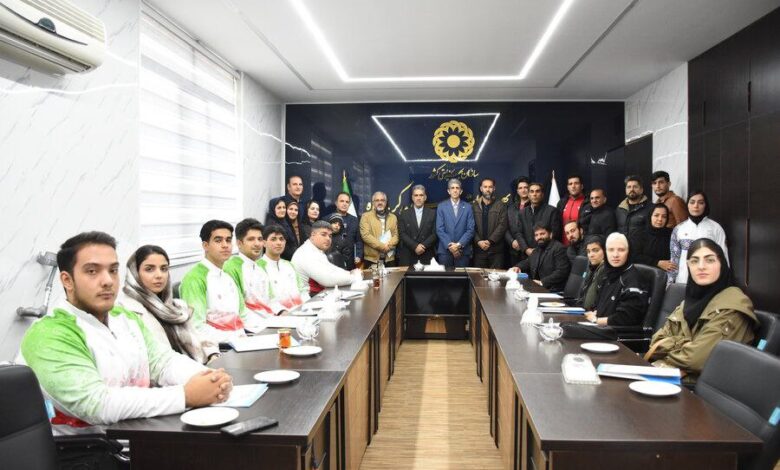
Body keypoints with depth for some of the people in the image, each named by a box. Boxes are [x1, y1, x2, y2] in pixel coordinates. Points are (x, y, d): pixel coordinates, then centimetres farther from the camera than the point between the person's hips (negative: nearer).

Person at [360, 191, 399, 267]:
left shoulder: (393, 217, 15)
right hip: (372, 258, -3)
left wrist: (388, 246, -12)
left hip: (389, 258, 3)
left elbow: (396, 235, 7)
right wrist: (382, 246, -14)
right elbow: (366, 235, -8)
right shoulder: (366, 216, 3)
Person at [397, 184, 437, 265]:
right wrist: (415, 246, -12)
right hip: (408, 256, 0)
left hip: (427, 256, 0)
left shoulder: (432, 213, 7)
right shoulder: (404, 214, 7)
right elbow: (402, 234, 0)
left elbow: (435, 233, 1)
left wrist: (423, 245, -13)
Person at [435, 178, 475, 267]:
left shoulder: (467, 208, 7)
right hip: (445, 250, 0)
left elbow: (470, 230, 1)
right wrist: (449, 245, -12)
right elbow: (439, 229, -1)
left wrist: (459, 244, -12)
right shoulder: (441, 206, 5)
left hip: (463, 251, 0)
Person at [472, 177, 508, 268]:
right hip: (479, 248, 1)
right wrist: (478, 241, -11)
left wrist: (490, 241, -12)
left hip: (496, 249, -1)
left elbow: (502, 225, -4)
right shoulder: (474, 206, 9)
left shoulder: (501, 206, 5)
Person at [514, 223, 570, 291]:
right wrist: (518, 267, 7)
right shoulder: (537, 250, 20)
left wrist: (543, 282, -24)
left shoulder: (559, 248, -7)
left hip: (553, 291, -8)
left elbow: (561, 272, -17)